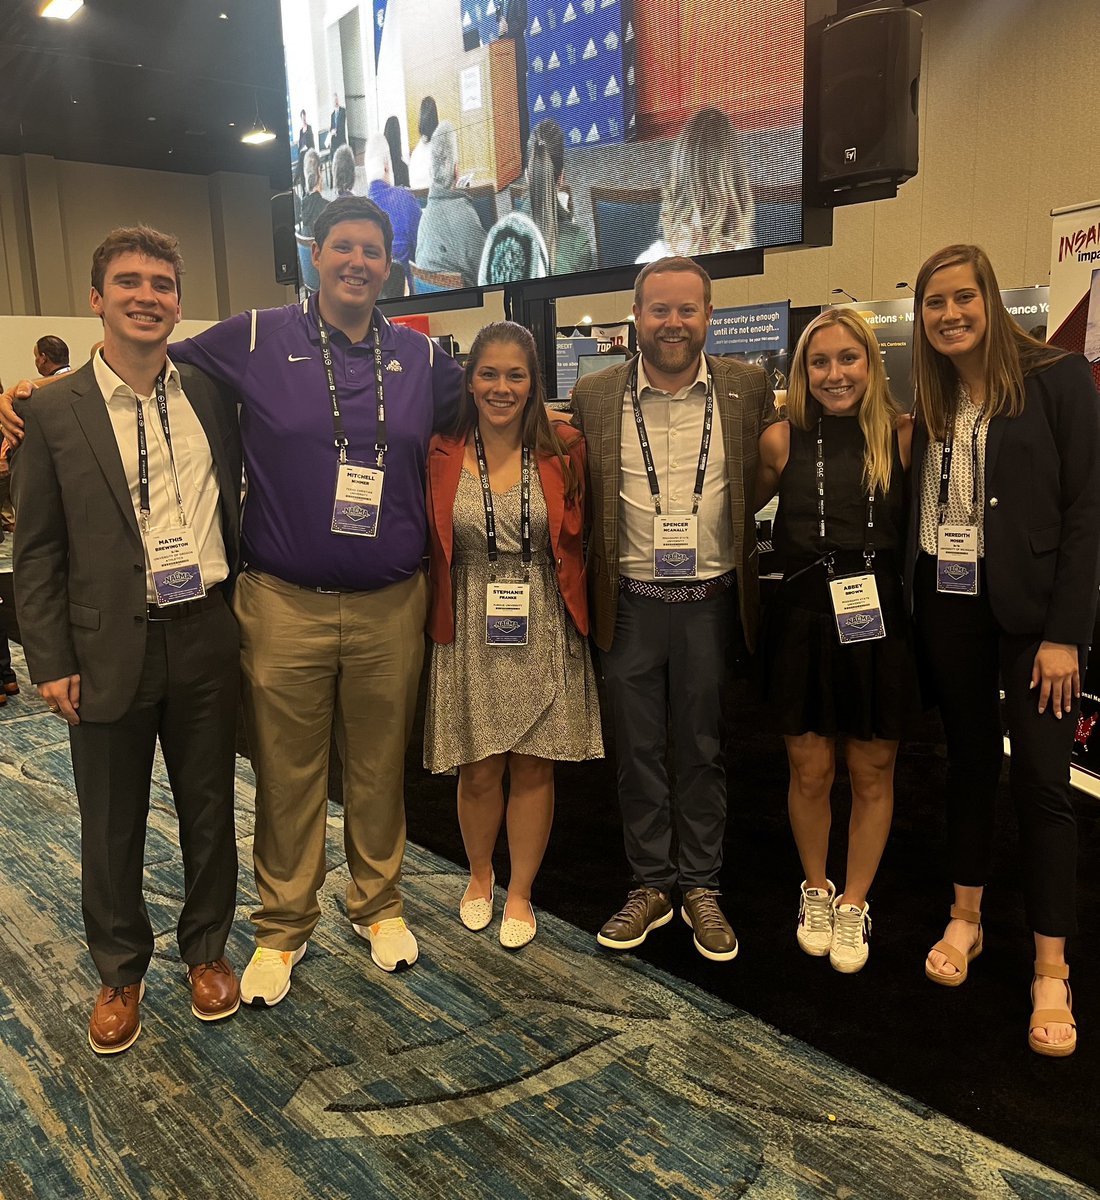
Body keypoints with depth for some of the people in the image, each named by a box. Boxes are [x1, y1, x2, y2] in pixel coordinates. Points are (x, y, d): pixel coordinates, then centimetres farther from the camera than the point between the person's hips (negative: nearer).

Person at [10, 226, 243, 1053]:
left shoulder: (213, 394, 3)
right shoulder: (54, 412, -3)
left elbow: (239, 501, 13)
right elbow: (37, 550, -2)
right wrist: (51, 663, -5)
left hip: (206, 635, 2)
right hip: (110, 646, -1)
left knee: (209, 809, 14)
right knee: (113, 827, 13)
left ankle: (207, 950, 36)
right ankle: (120, 974, 34)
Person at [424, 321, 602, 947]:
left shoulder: (564, 450, -2)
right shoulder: (441, 455, -1)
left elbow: (578, 538, 6)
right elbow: (430, 547, 5)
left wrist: (576, 608, 0)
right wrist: (441, 618, -2)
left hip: (544, 630, 0)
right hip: (471, 631, 0)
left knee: (534, 769, 8)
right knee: (479, 772, 8)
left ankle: (521, 892, 28)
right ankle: (480, 874, 36)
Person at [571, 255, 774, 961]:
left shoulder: (749, 389, 0)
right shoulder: (595, 397, 0)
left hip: (711, 600, 0)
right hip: (630, 603, 1)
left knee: (703, 750, 12)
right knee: (638, 751, 11)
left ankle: (702, 888, 28)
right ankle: (651, 886, 28)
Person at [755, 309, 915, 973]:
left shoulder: (903, 435, -3)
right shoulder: (783, 439, 0)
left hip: (882, 622, 0)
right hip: (803, 621, 0)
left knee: (873, 773, 11)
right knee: (810, 770, 10)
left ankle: (855, 903, 31)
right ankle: (815, 890, 35)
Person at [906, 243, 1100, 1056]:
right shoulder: (931, 398, 9)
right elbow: (918, 509, 8)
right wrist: (910, 612, -1)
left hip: (1030, 607, -4)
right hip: (947, 604, 5)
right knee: (969, 762, 15)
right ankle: (967, 919, 30)